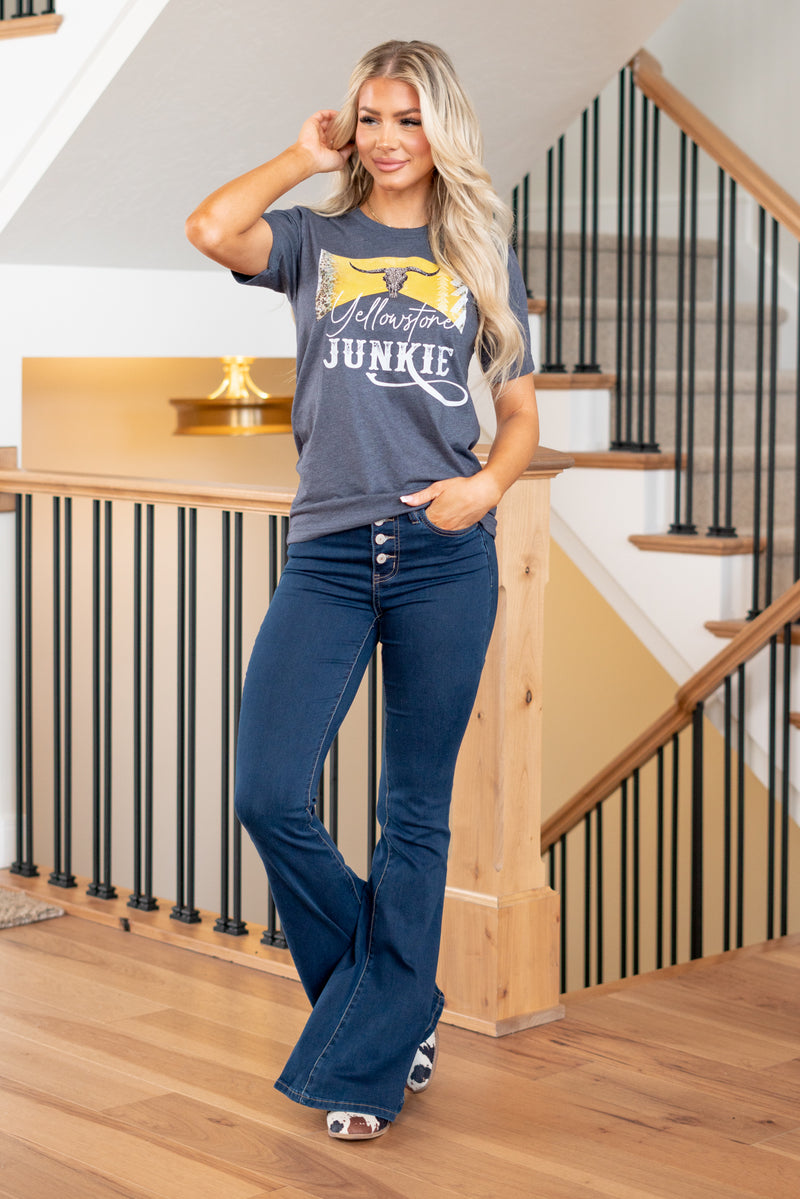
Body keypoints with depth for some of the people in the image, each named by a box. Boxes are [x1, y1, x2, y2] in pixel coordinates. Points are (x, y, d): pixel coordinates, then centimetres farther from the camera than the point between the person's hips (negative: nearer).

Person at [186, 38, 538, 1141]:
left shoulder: (479, 255, 11)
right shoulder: (315, 241, 10)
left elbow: (521, 409, 12)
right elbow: (211, 229, -11)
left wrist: (489, 483, -8)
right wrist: (307, 158, 3)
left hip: (445, 556, 0)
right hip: (327, 554, 1)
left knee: (416, 811, 4)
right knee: (268, 796, -8)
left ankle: (373, 1053, 16)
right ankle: (397, 1003, 14)